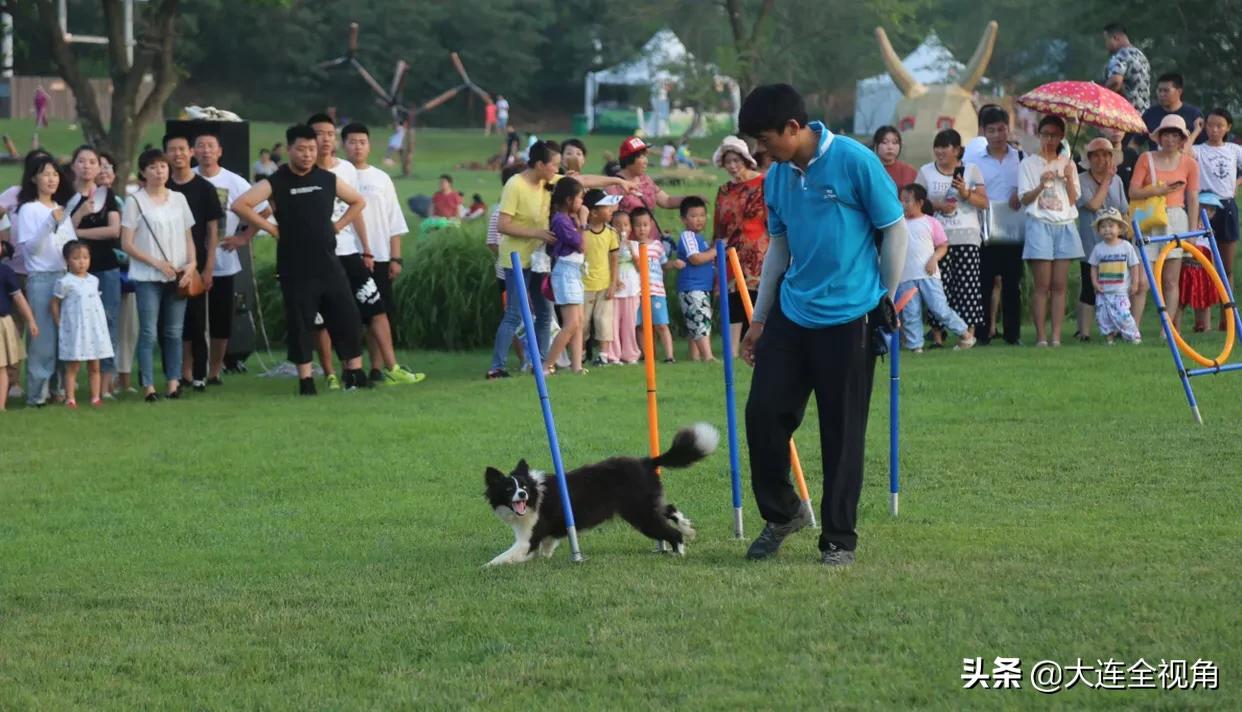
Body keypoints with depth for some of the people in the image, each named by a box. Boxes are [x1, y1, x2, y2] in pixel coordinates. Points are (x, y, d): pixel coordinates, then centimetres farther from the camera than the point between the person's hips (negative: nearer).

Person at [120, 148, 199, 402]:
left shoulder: (178, 199, 11)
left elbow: (188, 237, 14)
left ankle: (173, 382, 10)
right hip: (148, 277, -4)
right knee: (149, 332, -5)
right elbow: (127, 244, -5)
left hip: (178, 277, 4)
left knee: (174, 332, 5)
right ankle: (148, 386, -2)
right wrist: (158, 263, -13)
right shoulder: (135, 201, -2)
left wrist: (192, 263, -4)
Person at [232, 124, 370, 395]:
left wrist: (338, 226, 8)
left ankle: (355, 373, 8)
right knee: (300, 324, -1)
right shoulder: (275, 183, -4)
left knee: (346, 316, 1)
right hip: (295, 268, -3)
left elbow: (358, 202, 22)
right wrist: (271, 229, -10)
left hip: (328, 263, 3)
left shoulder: (329, 179, 7)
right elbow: (240, 205, -13)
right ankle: (305, 378, 4)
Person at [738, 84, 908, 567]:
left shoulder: (854, 161, -12)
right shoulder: (777, 177, 6)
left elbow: (895, 229, -5)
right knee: (763, 413, 1)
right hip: (791, 314, 6)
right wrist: (759, 319, 16)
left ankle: (839, 540, 12)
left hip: (848, 318, -6)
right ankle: (781, 512, 21)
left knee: (842, 434, 1)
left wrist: (887, 300, -1)